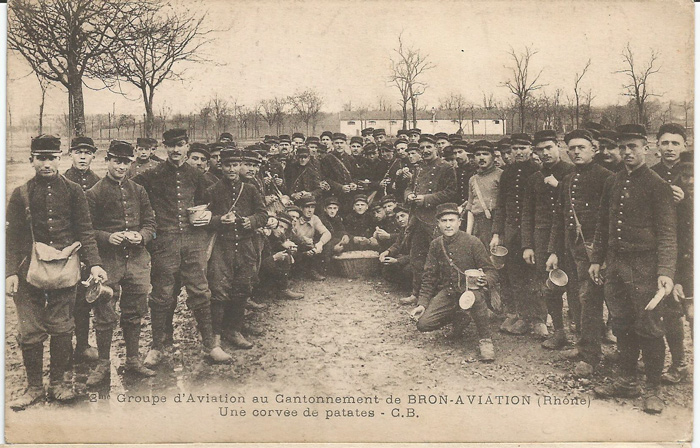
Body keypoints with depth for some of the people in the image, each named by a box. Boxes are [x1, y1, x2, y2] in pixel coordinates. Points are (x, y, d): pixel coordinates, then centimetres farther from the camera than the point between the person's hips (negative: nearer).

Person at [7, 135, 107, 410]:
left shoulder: (73, 191, 6)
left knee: (62, 329, 6)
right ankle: (34, 387, 17)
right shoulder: (21, 195, 5)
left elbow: (85, 231, 5)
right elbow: (12, 237, 4)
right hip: (29, 272, 0)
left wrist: (93, 263, -7)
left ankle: (58, 381, 22)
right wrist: (11, 272, -6)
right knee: (30, 332, 3)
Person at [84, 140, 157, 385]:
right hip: (108, 261, -3)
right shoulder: (94, 193, 0)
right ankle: (103, 364, 14)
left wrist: (141, 236, -8)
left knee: (134, 312, 11)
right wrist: (107, 237, -18)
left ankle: (133, 360, 24)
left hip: (137, 259, 4)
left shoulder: (139, 191, 11)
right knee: (104, 314, 0)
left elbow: (150, 222, 12)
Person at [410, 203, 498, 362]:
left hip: (470, 288, -4)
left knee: (474, 295, -42)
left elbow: (492, 273, -10)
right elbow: (429, 277, 9)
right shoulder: (436, 245, 2)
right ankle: (457, 316, 18)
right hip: (447, 292, 5)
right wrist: (422, 303, 0)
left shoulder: (472, 242, -10)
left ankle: (485, 340, -21)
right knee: (423, 323, -14)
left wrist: (485, 280, -34)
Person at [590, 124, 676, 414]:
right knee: (622, 326, 12)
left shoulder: (658, 186, -7)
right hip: (616, 265, 6)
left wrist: (665, 272, -19)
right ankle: (628, 381, 25)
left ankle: (652, 390, 13)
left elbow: (667, 233, -11)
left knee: (648, 329, 1)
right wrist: (596, 259, 14)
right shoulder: (612, 183, 11)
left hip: (644, 268, -6)